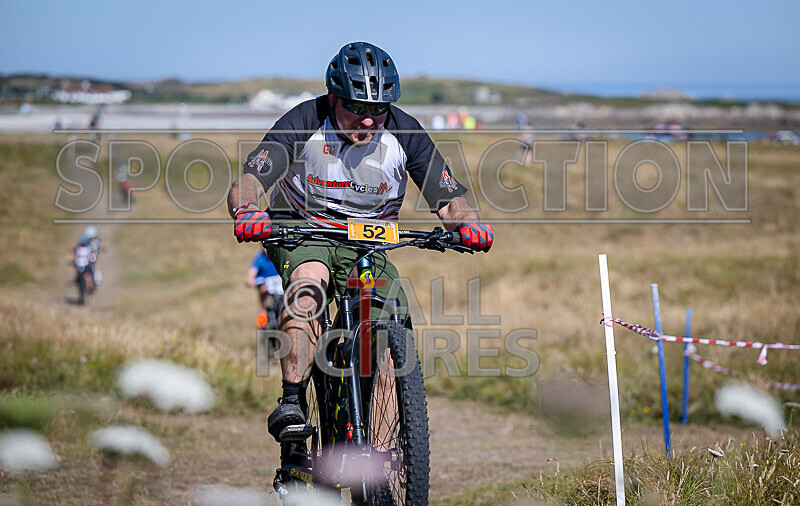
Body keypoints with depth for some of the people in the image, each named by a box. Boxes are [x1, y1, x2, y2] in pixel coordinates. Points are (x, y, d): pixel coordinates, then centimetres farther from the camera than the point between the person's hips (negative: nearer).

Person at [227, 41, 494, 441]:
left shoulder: (404, 133, -13)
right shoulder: (303, 123, -20)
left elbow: (448, 199, -13)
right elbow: (246, 183, -28)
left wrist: (467, 224, -36)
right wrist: (247, 213, -51)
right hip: (302, 231, -3)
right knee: (309, 288, -36)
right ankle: (291, 403, -34)